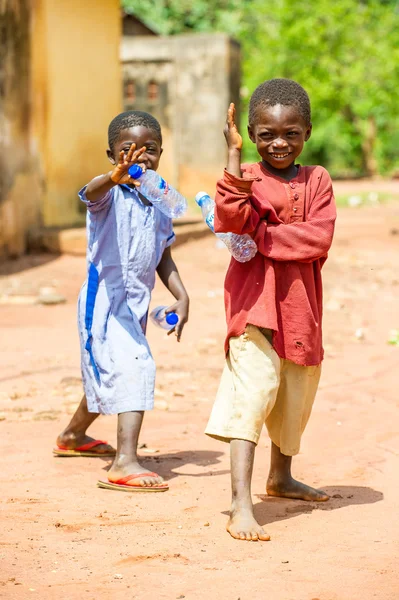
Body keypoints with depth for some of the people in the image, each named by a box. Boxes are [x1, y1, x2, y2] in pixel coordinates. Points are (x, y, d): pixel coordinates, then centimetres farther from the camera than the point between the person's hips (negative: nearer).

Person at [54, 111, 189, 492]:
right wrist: (116, 177, -61)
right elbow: (92, 192, -39)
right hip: (105, 296, -8)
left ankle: (73, 435, 49)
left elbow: (163, 257, 17)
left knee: (108, 374, 24)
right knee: (134, 368, -24)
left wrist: (181, 296, 3)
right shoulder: (112, 194, -13)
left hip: (137, 300, 8)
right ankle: (124, 462, -28)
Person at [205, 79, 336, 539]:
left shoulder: (316, 181, 3)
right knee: (251, 393, -16)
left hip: (299, 304, 5)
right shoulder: (246, 177, -3)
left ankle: (281, 477, 44)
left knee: (294, 395, 20)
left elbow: (319, 238, -11)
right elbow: (232, 219, -23)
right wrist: (234, 156, -28)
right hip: (255, 300, -5)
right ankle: (241, 506, -19)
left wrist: (261, 236, -17)